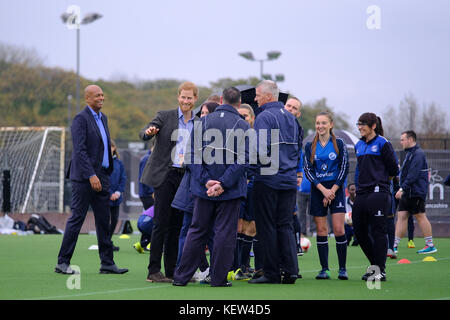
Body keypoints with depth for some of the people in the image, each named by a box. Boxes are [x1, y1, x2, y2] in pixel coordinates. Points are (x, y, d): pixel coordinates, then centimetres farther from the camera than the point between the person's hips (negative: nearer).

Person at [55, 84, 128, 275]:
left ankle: (107, 263, 12)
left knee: (104, 221, 8)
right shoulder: (81, 119, -10)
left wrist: (107, 172, 15)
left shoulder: (102, 118, 17)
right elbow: (80, 150, -17)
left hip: (102, 177, 8)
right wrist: (91, 175, -23)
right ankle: (62, 262, 0)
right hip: (84, 178, -8)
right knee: (76, 218, -6)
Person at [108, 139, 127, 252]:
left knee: (114, 219, 9)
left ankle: (108, 241, 23)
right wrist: (110, 194, -14)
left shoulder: (119, 163, 5)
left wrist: (118, 192, -8)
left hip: (116, 197, 4)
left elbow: (123, 179, 6)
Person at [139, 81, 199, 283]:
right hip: (165, 175, -4)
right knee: (161, 222, -7)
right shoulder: (165, 116, 2)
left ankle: (172, 270, 11)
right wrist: (149, 131, -34)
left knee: (177, 224, 6)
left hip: (186, 178, 4)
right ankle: (153, 271, -6)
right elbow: (143, 134, -11)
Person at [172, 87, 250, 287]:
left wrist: (206, 180, -8)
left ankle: (181, 276, 12)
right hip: (231, 191, -3)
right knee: (225, 233, 4)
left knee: (197, 231, 11)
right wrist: (223, 184, -15)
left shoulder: (203, 122, 2)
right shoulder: (242, 126, -5)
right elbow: (243, 159, -14)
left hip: (204, 189, 3)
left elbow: (193, 155, -4)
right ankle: (218, 278, 4)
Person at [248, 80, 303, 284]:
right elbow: (298, 146, 18)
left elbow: (261, 150, -21)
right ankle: (290, 271, 3)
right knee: (285, 225, 9)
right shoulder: (290, 117, 13)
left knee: (267, 227, -1)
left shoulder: (264, 117, -11)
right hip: (289, 180, 7)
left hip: (268, 180, -7)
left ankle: (272, 273, 0)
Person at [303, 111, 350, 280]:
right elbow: (308, 171, 2)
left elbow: (344, 169, -1)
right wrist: (323, 190, -10)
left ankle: (342, 268, -3)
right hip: (317, 190, 2)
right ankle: (324, 269, 5)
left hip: (336, 189, -2)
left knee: (339, 229, -9)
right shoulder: (310, 146, 6)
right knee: (321, 230, 0)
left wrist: (332, 190, -9)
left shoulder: (339, 144, 1)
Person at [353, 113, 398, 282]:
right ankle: (375, 264, 21)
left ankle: (380, 270, -2)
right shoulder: (359, 145, 17)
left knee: (378, 230, -6)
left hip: (378, 192, -7)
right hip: (362, 193, 7)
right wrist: (358, 184, 17)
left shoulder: (382, 143, -4)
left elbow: (393, 169, -1)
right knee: (359, 230, 7)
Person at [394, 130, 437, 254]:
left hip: (416, 193, -9)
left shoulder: (418, 154, -14)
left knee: (420, 216, -4)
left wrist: (402, 189, -23)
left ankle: (431, 245, 3)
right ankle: (395, 245, 1)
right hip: (407, 193, 9)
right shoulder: (409, 153, 18)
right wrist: (402, 189, 18)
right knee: (402, 216, 3)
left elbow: (413, 175, -22)